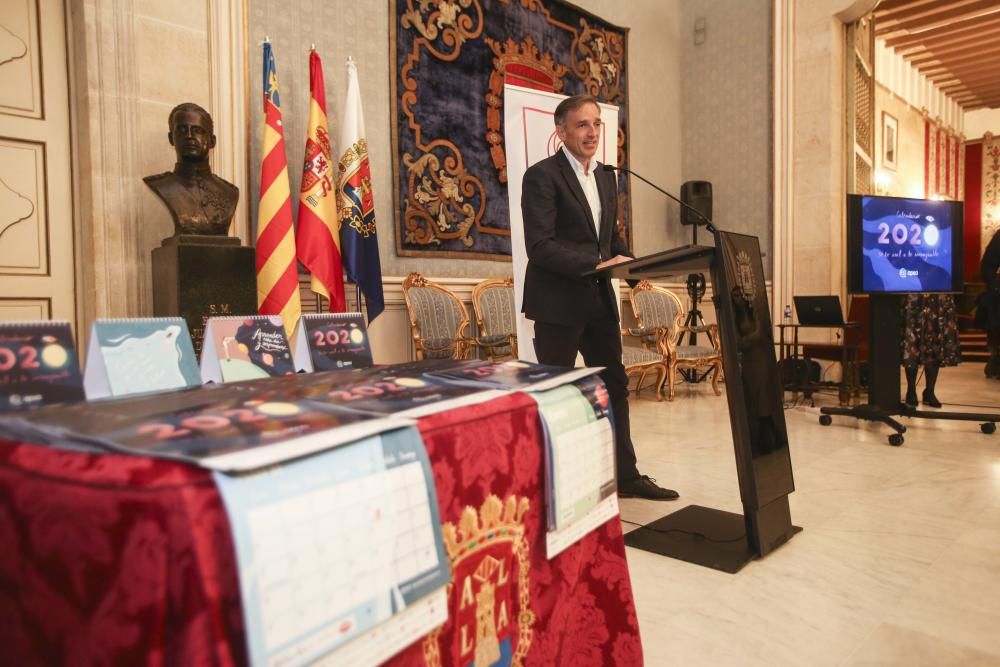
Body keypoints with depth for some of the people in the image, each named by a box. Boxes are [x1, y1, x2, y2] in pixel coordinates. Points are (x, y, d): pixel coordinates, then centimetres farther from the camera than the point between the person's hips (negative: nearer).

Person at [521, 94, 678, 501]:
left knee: (614, 386, 13)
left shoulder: (605, 178, 14)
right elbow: (540, 246, -19)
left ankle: (625, 475, 27)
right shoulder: (542, 176, -10)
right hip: (558, 302, -8)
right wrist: (599, 264, -24)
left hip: (599, 299, 8)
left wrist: (631, 264, 0)